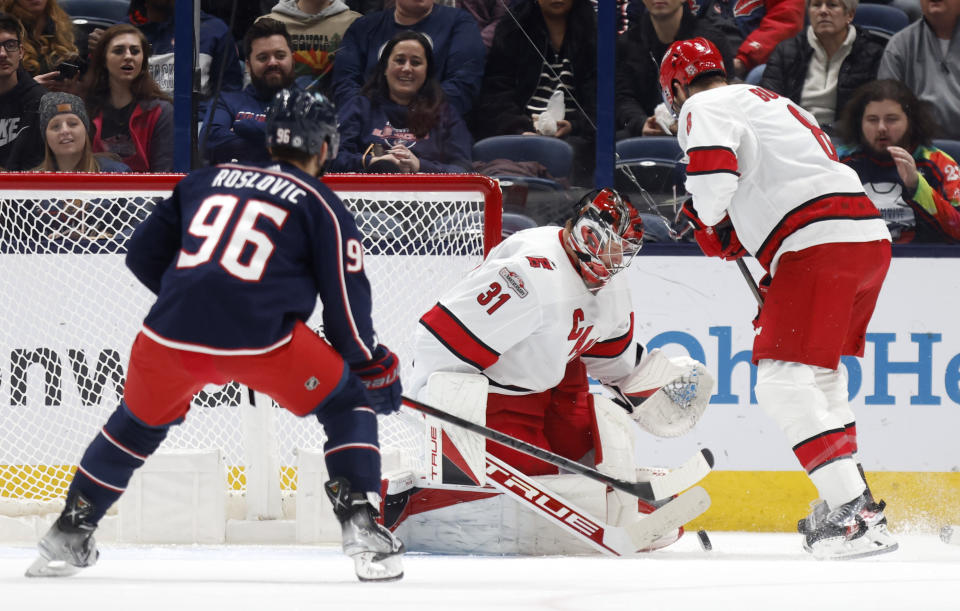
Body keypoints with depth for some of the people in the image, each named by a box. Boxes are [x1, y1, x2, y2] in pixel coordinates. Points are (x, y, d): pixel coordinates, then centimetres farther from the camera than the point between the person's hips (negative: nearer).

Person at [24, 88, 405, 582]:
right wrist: (371, 365, 21)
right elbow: (346, 299, 7)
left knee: (138, 422, 29)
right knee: (349, 404, 16)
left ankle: (68, 535, 32)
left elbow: (143, 253, 26)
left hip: (172, 333, 4)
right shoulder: (322, 206, 11)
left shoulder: (207, 181, 23)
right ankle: (360, 524, 1)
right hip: (263, 337, -4)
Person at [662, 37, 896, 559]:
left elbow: (713, 171, -16)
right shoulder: (774, 104, 32)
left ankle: (857, 516, -22)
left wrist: (707, 224, 4)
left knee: (784, 381, -12)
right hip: (871, 237, 9)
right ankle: (848, 500, 29)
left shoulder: (704, 109, 3)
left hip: (820, 244, -9)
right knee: (820, 373, 26)